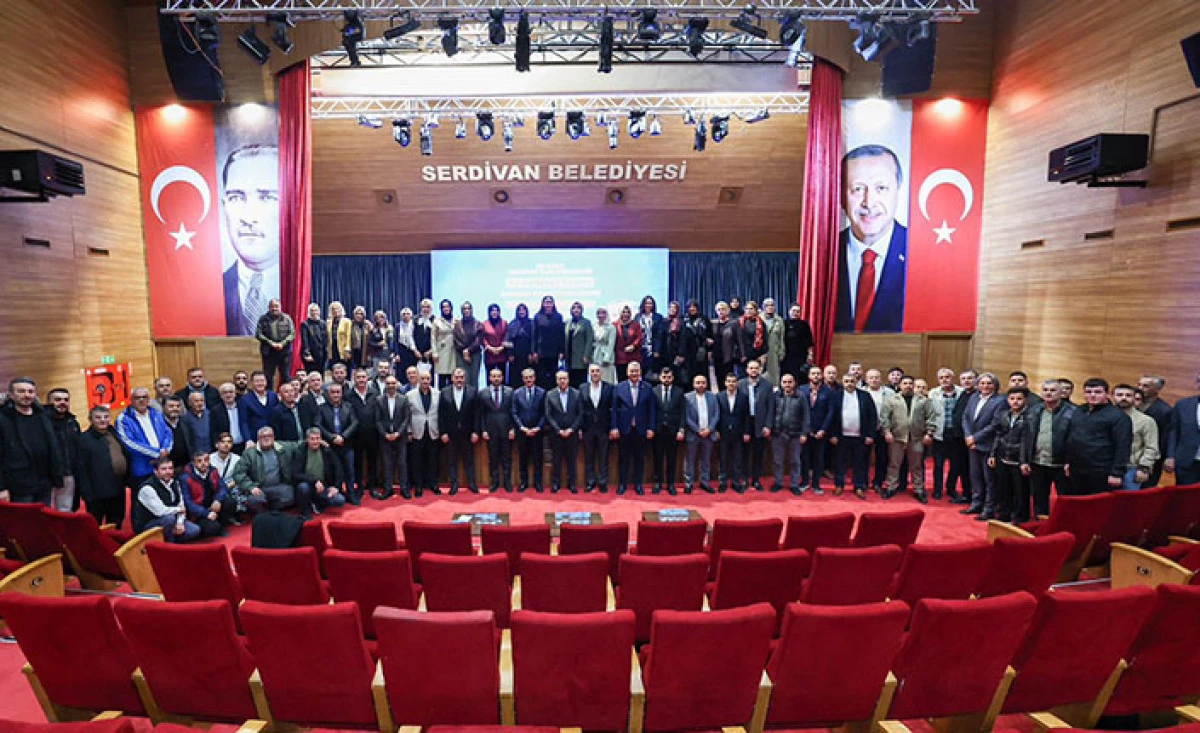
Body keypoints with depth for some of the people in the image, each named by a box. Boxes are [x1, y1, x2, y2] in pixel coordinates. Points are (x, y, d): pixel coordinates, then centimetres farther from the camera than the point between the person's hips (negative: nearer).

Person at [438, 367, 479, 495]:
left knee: (469, 459, 8)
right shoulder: (444, 393, 0)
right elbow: (441, 415, 0)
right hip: (450, 433, 1)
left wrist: (475, 432, -7)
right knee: (451, 460, 8)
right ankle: (454, 485, 19)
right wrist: (443, 432, -5)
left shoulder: (472, 391, -2)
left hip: (467, 433, 0)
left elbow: (476, 413, -3)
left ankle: (471, 483, 20)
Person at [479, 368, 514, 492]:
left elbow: (513, 411, 2)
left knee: (507, 458, 7)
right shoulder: (483, 393, 2)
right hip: (490, 430, 0)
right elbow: (481, 414, 3)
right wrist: (483, 430, -3)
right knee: (493, 458, 7)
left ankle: (507, 482, 16)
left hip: (506, 430, 0)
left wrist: (512, 428, -4)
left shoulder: (509, 391, 2)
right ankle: (495, 482, 18)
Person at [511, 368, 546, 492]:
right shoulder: (517, 393, 4)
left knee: (537, 458, 4)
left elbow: (544, 413, -1)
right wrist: (522, 428, -8)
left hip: (537, 431, -1)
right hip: (522, 431, 1)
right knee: (522, 458, 6)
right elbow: (514, 413, 2)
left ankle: (537, 482, 14)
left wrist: (537, 428, -10)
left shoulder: (542, 392, 0)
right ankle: (524, 482, 16)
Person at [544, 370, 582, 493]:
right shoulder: (550, 395, -1)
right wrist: (558, 430, -9)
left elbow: (580, 414, 0)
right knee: (556, 460, 6)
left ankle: (571, 483, 16)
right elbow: (548, 415, -2)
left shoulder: (576, 394, 0)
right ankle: (555, 483, 16)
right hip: (555, 433, 0)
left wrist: (571, 429, -8)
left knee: (571, 460, 6)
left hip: (572, 432, 1)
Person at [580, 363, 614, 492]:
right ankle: (590, 482, 20)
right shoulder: (583, 389, 4)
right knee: (589, 457, 9)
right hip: (588, 428, 2)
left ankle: (603, 482, 17)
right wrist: (579, 428, 0)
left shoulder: (609, 388, -1)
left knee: (603, 457, 6)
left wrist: (612, 427, -5)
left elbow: (613, 408, -1)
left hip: (603, 428, -1)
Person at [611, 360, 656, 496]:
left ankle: (638, 484, 20)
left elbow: (652, 410, 2)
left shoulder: (647, 388, 2)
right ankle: (622, 484, 19)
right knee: (623, 458, 8)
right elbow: (614, 409, 0)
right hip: (624, 429, 0)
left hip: (641, 429, 1)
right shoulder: (619, 387, 1)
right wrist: (614, 427, -5)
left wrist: (651, 428, -4)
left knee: (640, 458, 8)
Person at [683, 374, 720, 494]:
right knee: (690, 460, 3)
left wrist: (709, 429, -9)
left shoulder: (712, 396, 5)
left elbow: (716, 414, 3)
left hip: (708, 433, 3)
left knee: (706, 460, 11)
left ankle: (704, 482, 21)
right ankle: (689, 483, 12)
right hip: (693, 434, -3)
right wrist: (698, 430, -12)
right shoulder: (687, 397, -5)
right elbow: (686, 417, -7)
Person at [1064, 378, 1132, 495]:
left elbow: (1123, 447, -13)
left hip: (1102, 475, -6)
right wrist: (1068, 462, 16)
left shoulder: (1117, 416, -7)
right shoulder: (1078, 413, 14)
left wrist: (1117, 473, -18)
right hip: (1076, 472, 6)